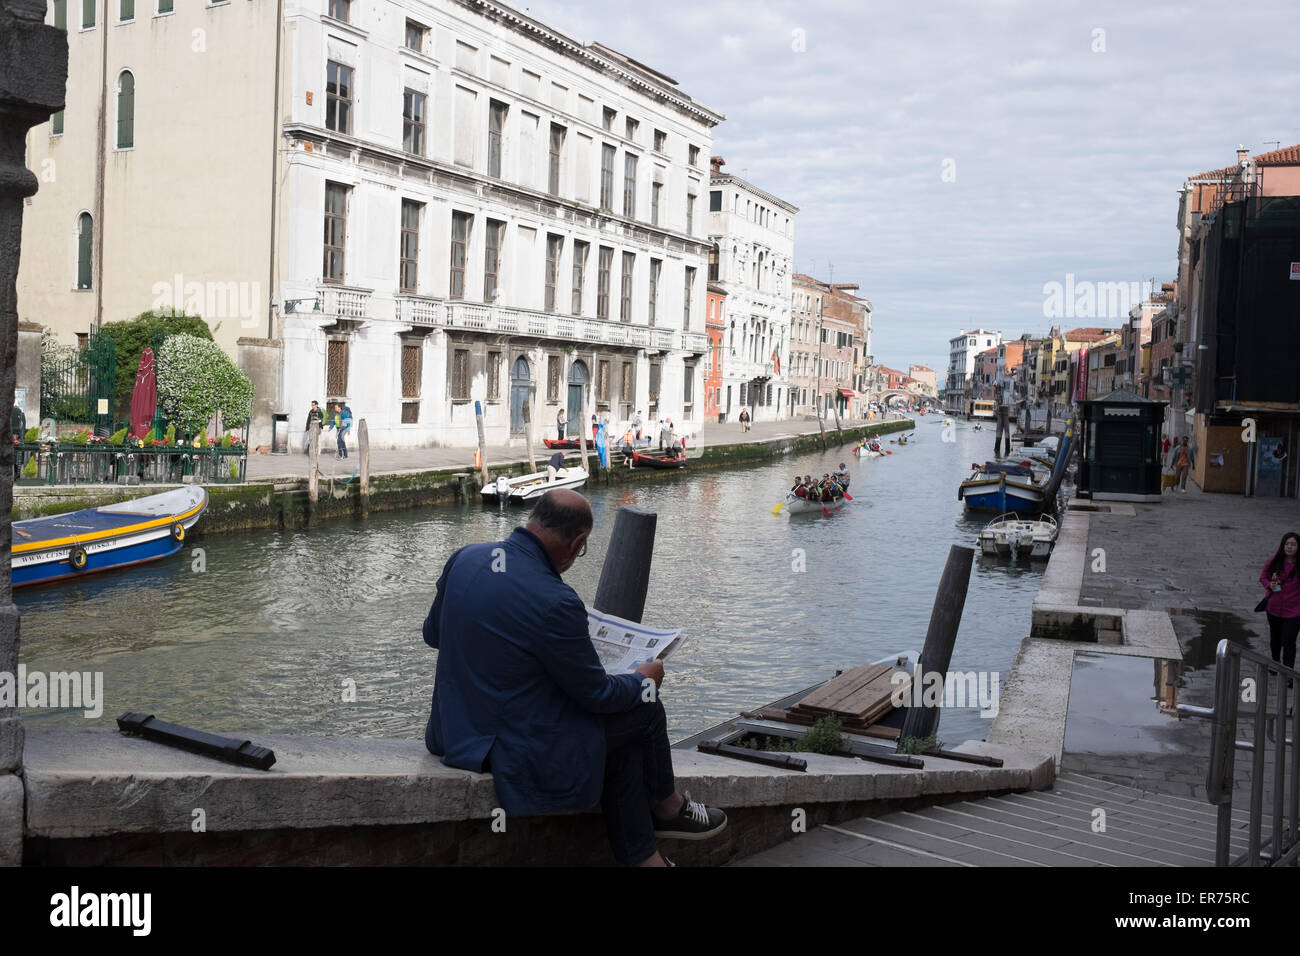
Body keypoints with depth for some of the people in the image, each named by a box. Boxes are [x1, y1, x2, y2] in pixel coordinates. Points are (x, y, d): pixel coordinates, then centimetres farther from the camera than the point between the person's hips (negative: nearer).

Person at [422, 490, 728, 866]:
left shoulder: (463, 558, -6)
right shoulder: (554, 602, -29)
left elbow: (433, 633, 11)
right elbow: (597, 693, -15)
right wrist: (645, 679, 6)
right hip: (520, 748, -8)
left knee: (622, 734, 18)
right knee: (646, 710, 10)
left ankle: (642, 855, 25)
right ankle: (669, 809, 35)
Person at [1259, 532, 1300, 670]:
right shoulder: (1274, 561, -7)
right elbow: (1263, 577, 7)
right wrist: (1269, 585, -12)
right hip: (1274, 608, 4)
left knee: (1288, 642, -7)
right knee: (1275, 638, 22)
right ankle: (1276, 662, 46)